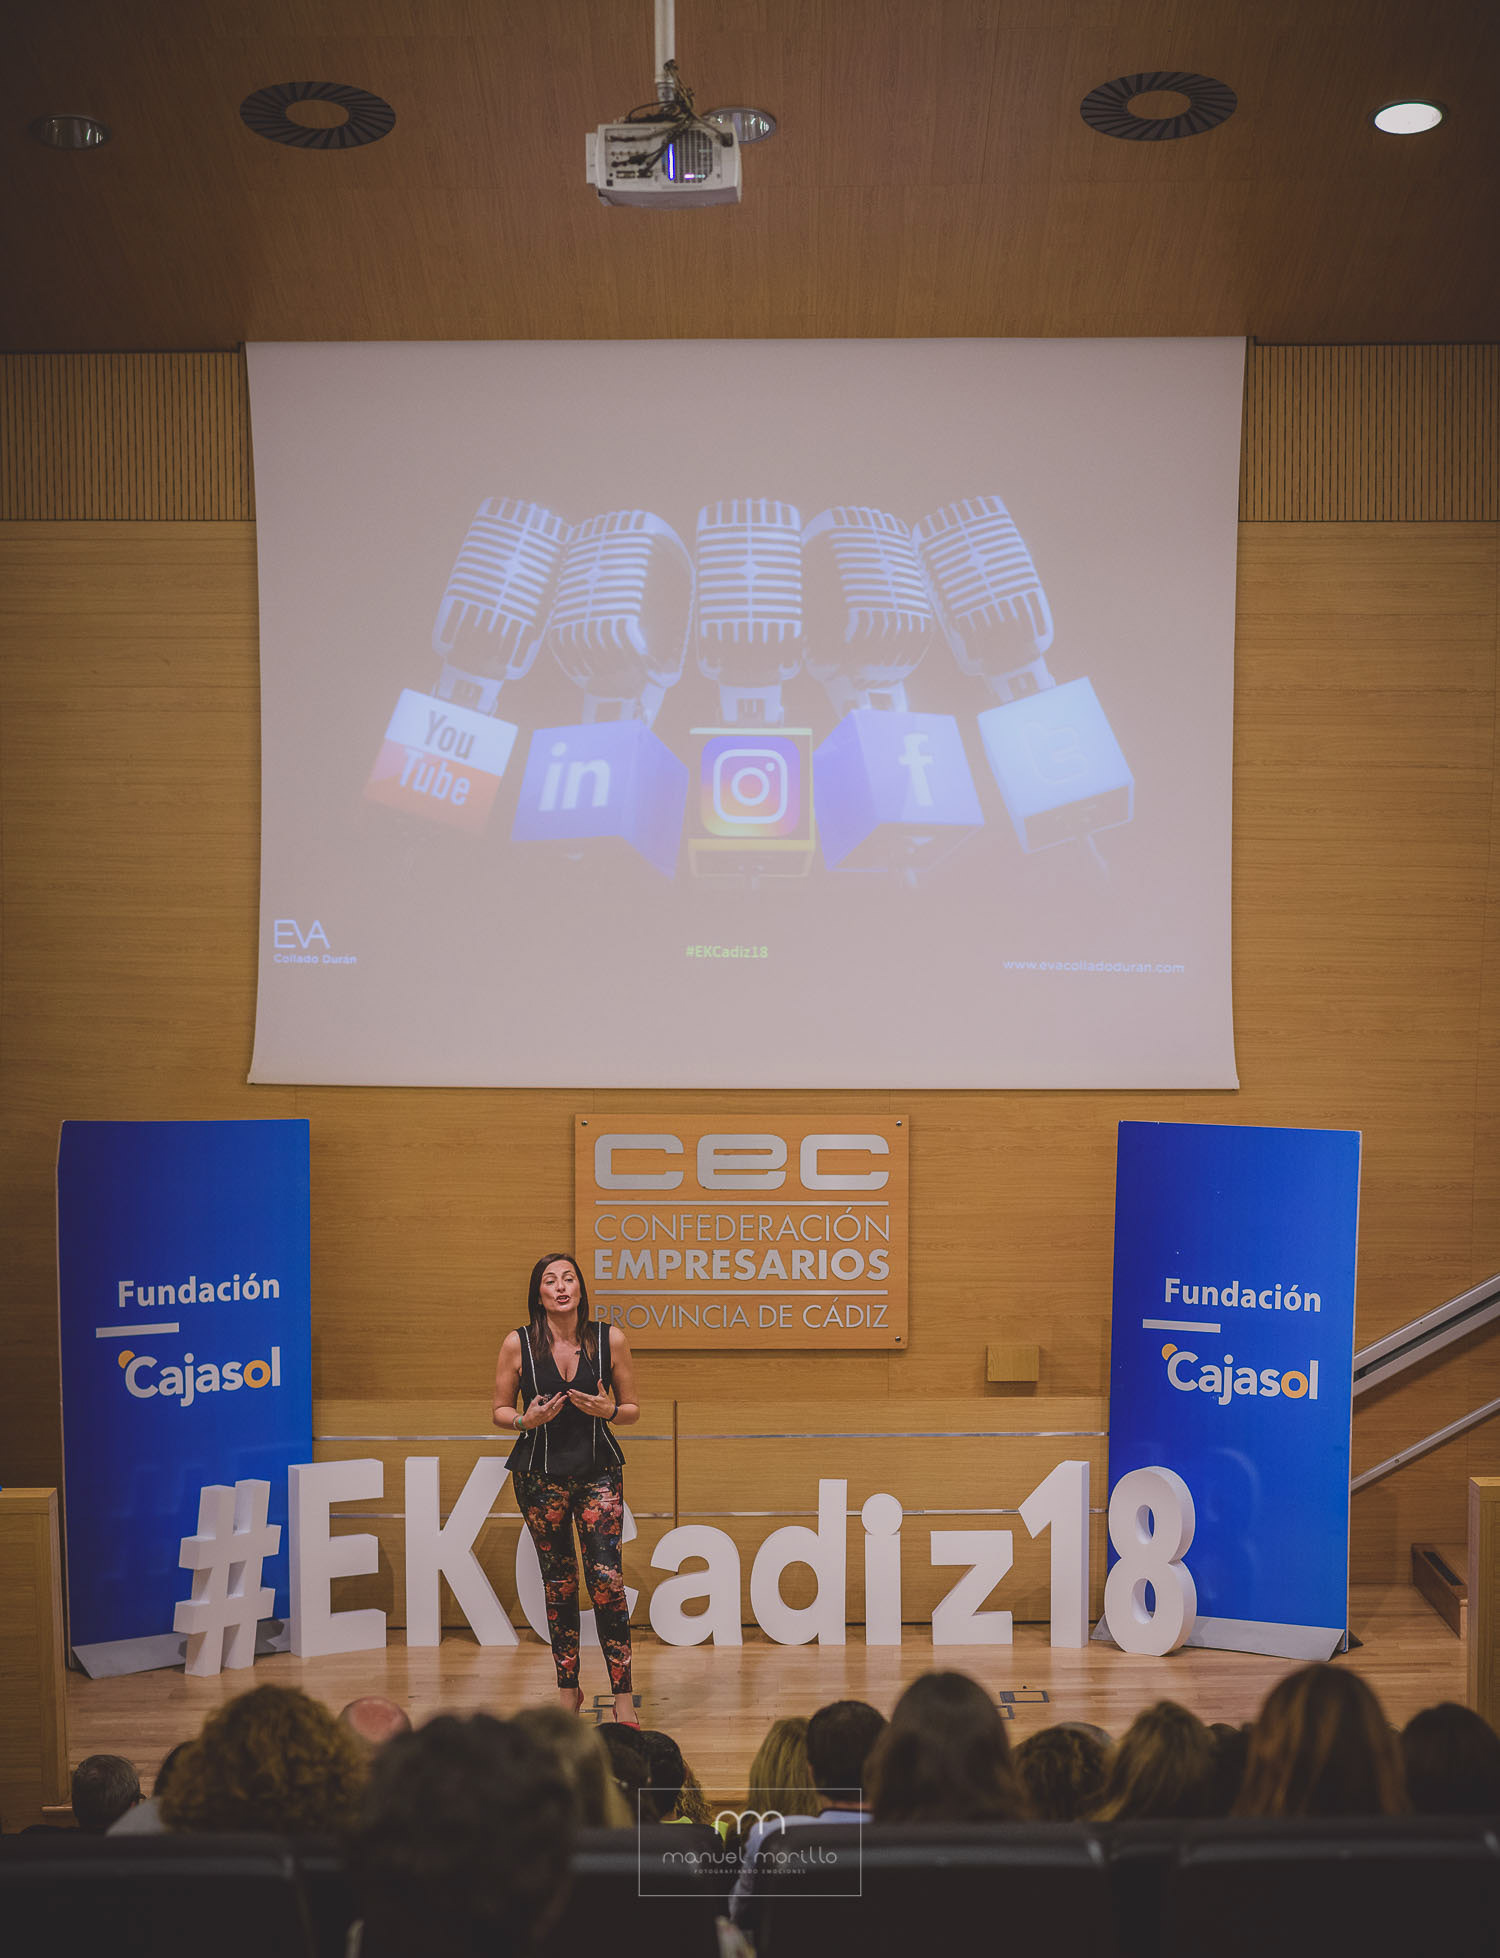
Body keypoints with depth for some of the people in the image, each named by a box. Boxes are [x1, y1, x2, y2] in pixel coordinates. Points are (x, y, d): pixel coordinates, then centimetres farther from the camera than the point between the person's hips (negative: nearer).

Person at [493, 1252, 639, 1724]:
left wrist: (608, 1410, -15)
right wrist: (526, 1420, -15)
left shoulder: (611, 1340, -2)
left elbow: (632, 1410, 6)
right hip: (539, 1473, 1)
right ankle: (568, 1690, 21)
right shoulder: (518, 1344, -3)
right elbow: (500, 1411, 5)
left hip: (598, 1470, 0)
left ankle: (623, 1700, -5)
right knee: (558, 1583, 7)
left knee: (606, 1578, -10)